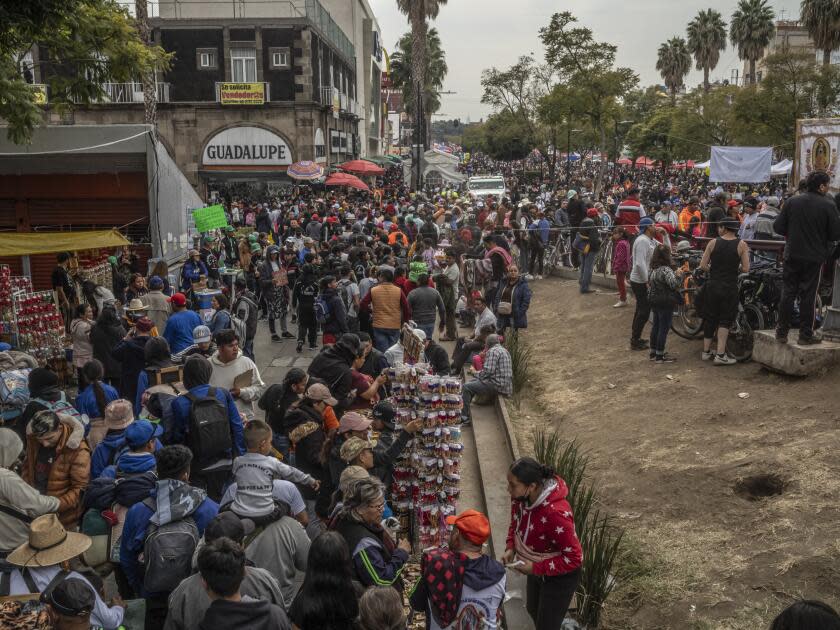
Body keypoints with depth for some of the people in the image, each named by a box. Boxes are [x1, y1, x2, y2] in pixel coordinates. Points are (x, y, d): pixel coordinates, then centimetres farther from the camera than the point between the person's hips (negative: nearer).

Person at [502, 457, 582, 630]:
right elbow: (515, 523, 4)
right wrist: (510, 548, -13)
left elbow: (574, 558, -31)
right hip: (536, 568, 7)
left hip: (560, 576, -7)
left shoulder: (556, 513, -41)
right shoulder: (520, 497, -18)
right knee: (533, 610, 30)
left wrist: (535, 568, -29)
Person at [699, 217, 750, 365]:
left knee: (710, 318, 13)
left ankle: (706, 352, 21)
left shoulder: (713, 243, -2)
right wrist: (734, 268, 12)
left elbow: (703, 265, -4)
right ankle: (720, 355, -3)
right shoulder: (741, 245, -5)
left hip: (713, 285, 2)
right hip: (730, 287, -2)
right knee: (725, 320, 5)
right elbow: (745, 268, -8)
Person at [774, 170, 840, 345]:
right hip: (814, 258, -2)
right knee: (808, 296, 5)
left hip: (792, 255, 2)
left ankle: (782, 332, 11)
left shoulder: (792, 201, -2)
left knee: (788, 293, 9)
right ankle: (806, 335, 11)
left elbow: (778, 227, -2)